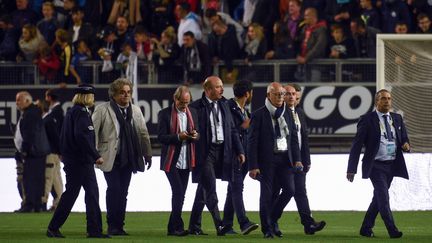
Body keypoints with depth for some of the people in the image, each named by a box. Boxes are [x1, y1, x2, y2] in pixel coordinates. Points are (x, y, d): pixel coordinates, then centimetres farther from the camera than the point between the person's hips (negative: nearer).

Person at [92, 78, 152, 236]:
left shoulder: (136, 111, 12)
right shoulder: (102, 110, -1)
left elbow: (143, 133, 15)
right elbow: (93, 132, -3)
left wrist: (147, 154, 11)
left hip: (128, 158, 4)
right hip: (110, 158, -4)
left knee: (123, 192, 3)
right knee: (114, 190, -10)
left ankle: (119, 225, 9)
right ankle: (112, 226, -2)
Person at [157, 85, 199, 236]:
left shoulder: (192, 113, 11)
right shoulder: (165, 114, -4)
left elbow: (198, 135, 16)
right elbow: (161, 137, -9)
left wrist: (195, 135, -8)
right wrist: (178, 137, -22)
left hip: (186, 161, 5)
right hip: (171, 160, -5)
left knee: (180, 195, 7)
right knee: (178, 193, -12)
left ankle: (173, 228, 14)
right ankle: (177, 227, -8)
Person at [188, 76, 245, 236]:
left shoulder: (224, 106, 13)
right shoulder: (196, 107, -7)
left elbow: (232, 131, 15)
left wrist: (239, 151, 6)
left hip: (221, 151, 6)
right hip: (205, 152, -6)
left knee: (203, 189, 12)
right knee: (210, 188, -14)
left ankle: (194, 227, 18)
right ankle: (219, 225, -19)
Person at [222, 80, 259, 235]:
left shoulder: (244, 110, 18)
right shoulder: (229, 108, -11)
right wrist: (243, 126, -16)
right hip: (233, 155, -9)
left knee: (233, 189, 10)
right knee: (237, 188, -13)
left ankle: (227, 224, 12)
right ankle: (244, 223, -22)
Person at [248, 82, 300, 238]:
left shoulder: (287, 113, 9)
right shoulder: (259, 115, -6)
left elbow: (293, 138, 13)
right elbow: (253, 142, -7)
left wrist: (296, 159, 3)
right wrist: (253, 166, -12)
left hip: (285, 158, 4)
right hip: (266, 160, -4)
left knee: (289, 189, -5)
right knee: (266, 194, 0)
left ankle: (272, 219, 15)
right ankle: (267, 229, 9)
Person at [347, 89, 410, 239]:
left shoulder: (397, 119, 10)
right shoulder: (367, 120, -6)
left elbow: (404, 140, 17)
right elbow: (356, 145, -7)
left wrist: (406, 145, -10)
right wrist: (351, 169, -11)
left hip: (392, 165, 6)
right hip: (375, 166, -6)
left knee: (378, 198, 12)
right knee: (383, 197, -15)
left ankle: (366, 228, 23)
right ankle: (392, 230, -17)